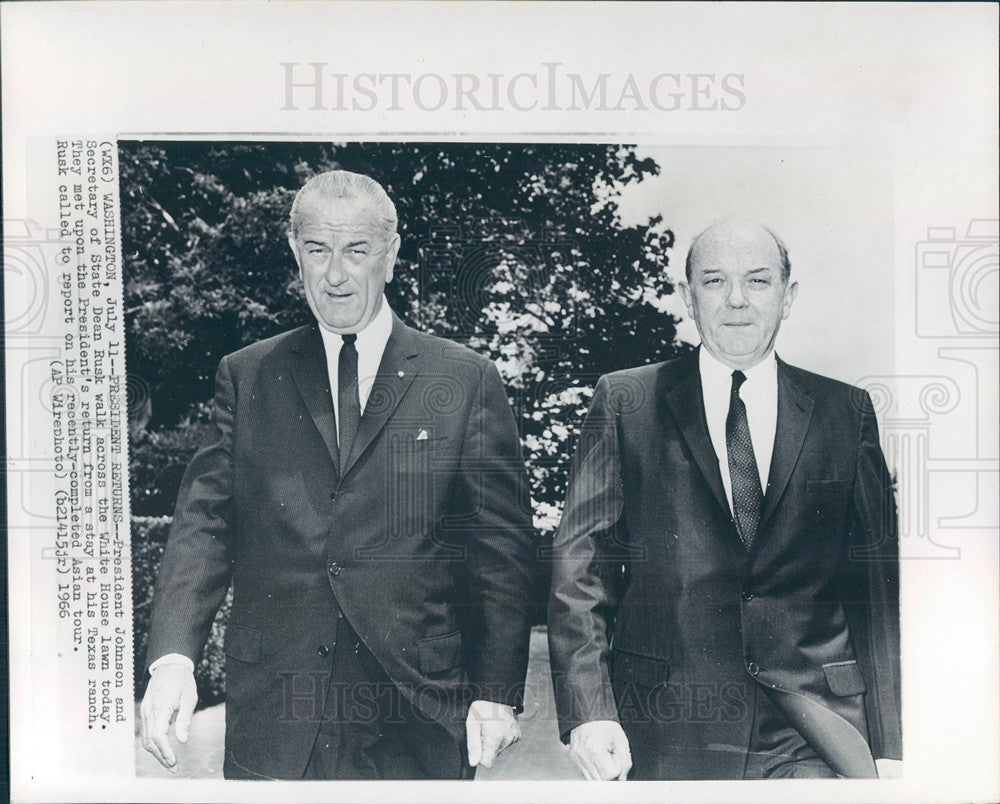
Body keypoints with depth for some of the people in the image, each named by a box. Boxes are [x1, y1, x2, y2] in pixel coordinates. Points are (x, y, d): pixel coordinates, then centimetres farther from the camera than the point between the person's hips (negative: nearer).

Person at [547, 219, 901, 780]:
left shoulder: (847, 412, 6)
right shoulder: (623, 402, 1)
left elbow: (880, 579, 6)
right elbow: (584, 561, -2)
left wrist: (893, 743, 2)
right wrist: (588, 710, -12)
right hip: (669, 734, -1)